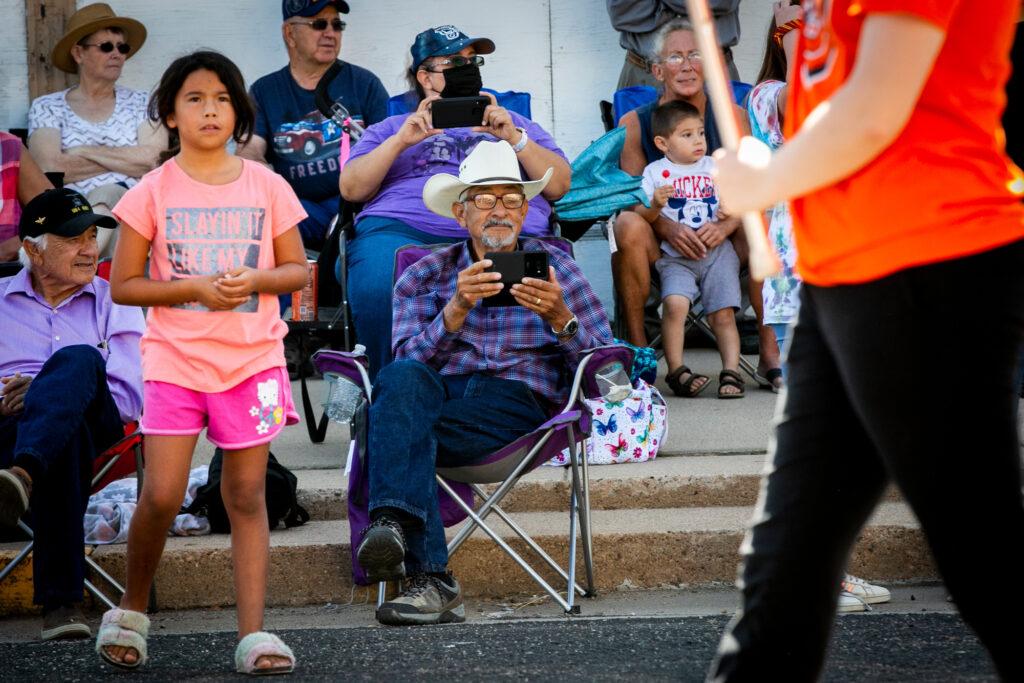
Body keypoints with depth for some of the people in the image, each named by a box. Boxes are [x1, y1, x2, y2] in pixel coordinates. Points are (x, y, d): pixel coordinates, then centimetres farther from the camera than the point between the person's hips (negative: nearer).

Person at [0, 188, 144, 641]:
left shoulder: (114, 305, 21)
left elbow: (130, 398, 5)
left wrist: (44, 392, -8)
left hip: (95, 423, 0)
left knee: (78, 360, -37)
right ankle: (60, 599, -44)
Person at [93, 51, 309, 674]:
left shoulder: (266, 186, 3)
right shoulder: (154, 191, -1)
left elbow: (298, 270, 9)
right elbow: (123, 284, 0)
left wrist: (253, 280, -12)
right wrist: (193, 288, -14)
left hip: (253, 359, 1)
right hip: (176, 359, -1)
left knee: (248, 495, 2)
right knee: (162, 496, -9)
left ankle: (253, 634, 4)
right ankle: (131, 612, 15)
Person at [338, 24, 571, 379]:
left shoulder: (514, 124, 33)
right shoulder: (391, 127, 31)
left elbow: (559, 185, 18)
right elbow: (351, 188, 15)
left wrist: (513, 138, 3)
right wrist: (402, 141, 2)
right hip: (403, 229, 0)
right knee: (380, 290, -37)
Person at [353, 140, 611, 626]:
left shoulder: (553, 266, 17)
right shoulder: (425, 276, 19)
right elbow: (409, 360, 2)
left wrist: (560, 318, -11)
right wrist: (458, 308, -13)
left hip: (518, 400, -1)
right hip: (438, 394, 1)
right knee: (401, 381, -36)